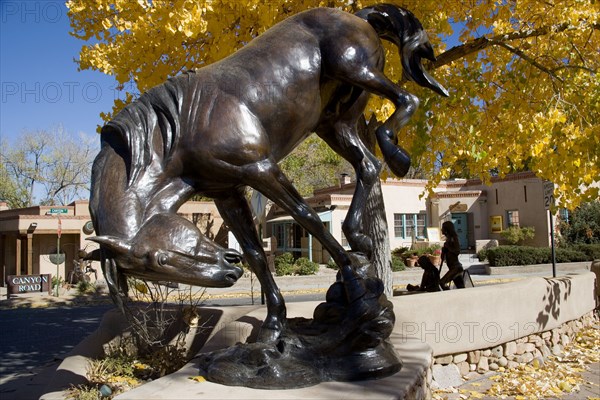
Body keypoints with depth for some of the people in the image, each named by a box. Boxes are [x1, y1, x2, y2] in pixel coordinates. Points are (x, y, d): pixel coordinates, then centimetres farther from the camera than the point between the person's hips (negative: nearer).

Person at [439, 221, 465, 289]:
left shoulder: (454, 238, -10)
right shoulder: (448, 239, 16)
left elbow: (457, 251, -21)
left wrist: (447, 246, -14)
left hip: (456, 267, -9)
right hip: (453, 267, 9)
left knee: (442, 282, -18)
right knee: (461, 288, 8)